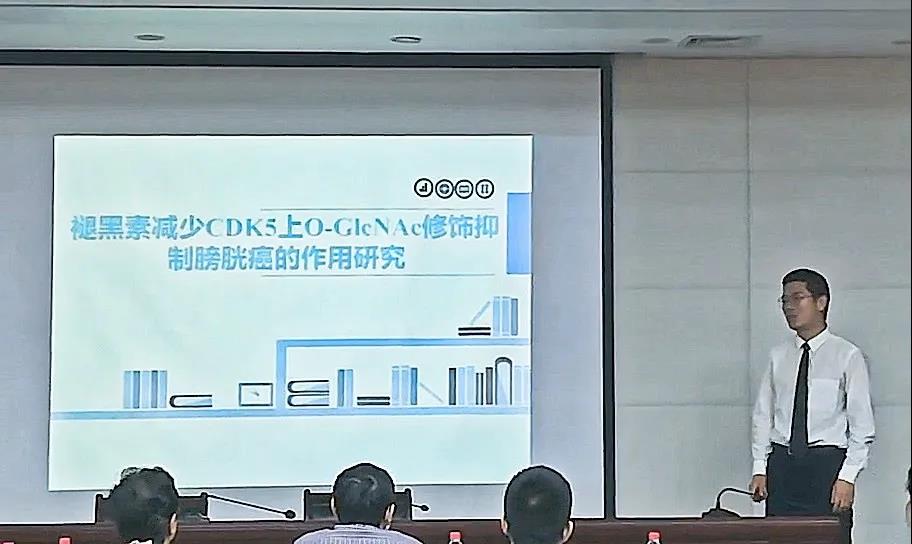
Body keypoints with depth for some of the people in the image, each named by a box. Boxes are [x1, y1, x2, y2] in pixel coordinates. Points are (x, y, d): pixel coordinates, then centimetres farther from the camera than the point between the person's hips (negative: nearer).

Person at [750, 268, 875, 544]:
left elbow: (862, 425, -3)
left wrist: (848, 477, -11)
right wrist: (760, 468, 4)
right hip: (782, 462, 4)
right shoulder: (778, 356, 11)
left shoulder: (847, 355, -1)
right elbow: (763, 415, 13)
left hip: (827, 462, -4)